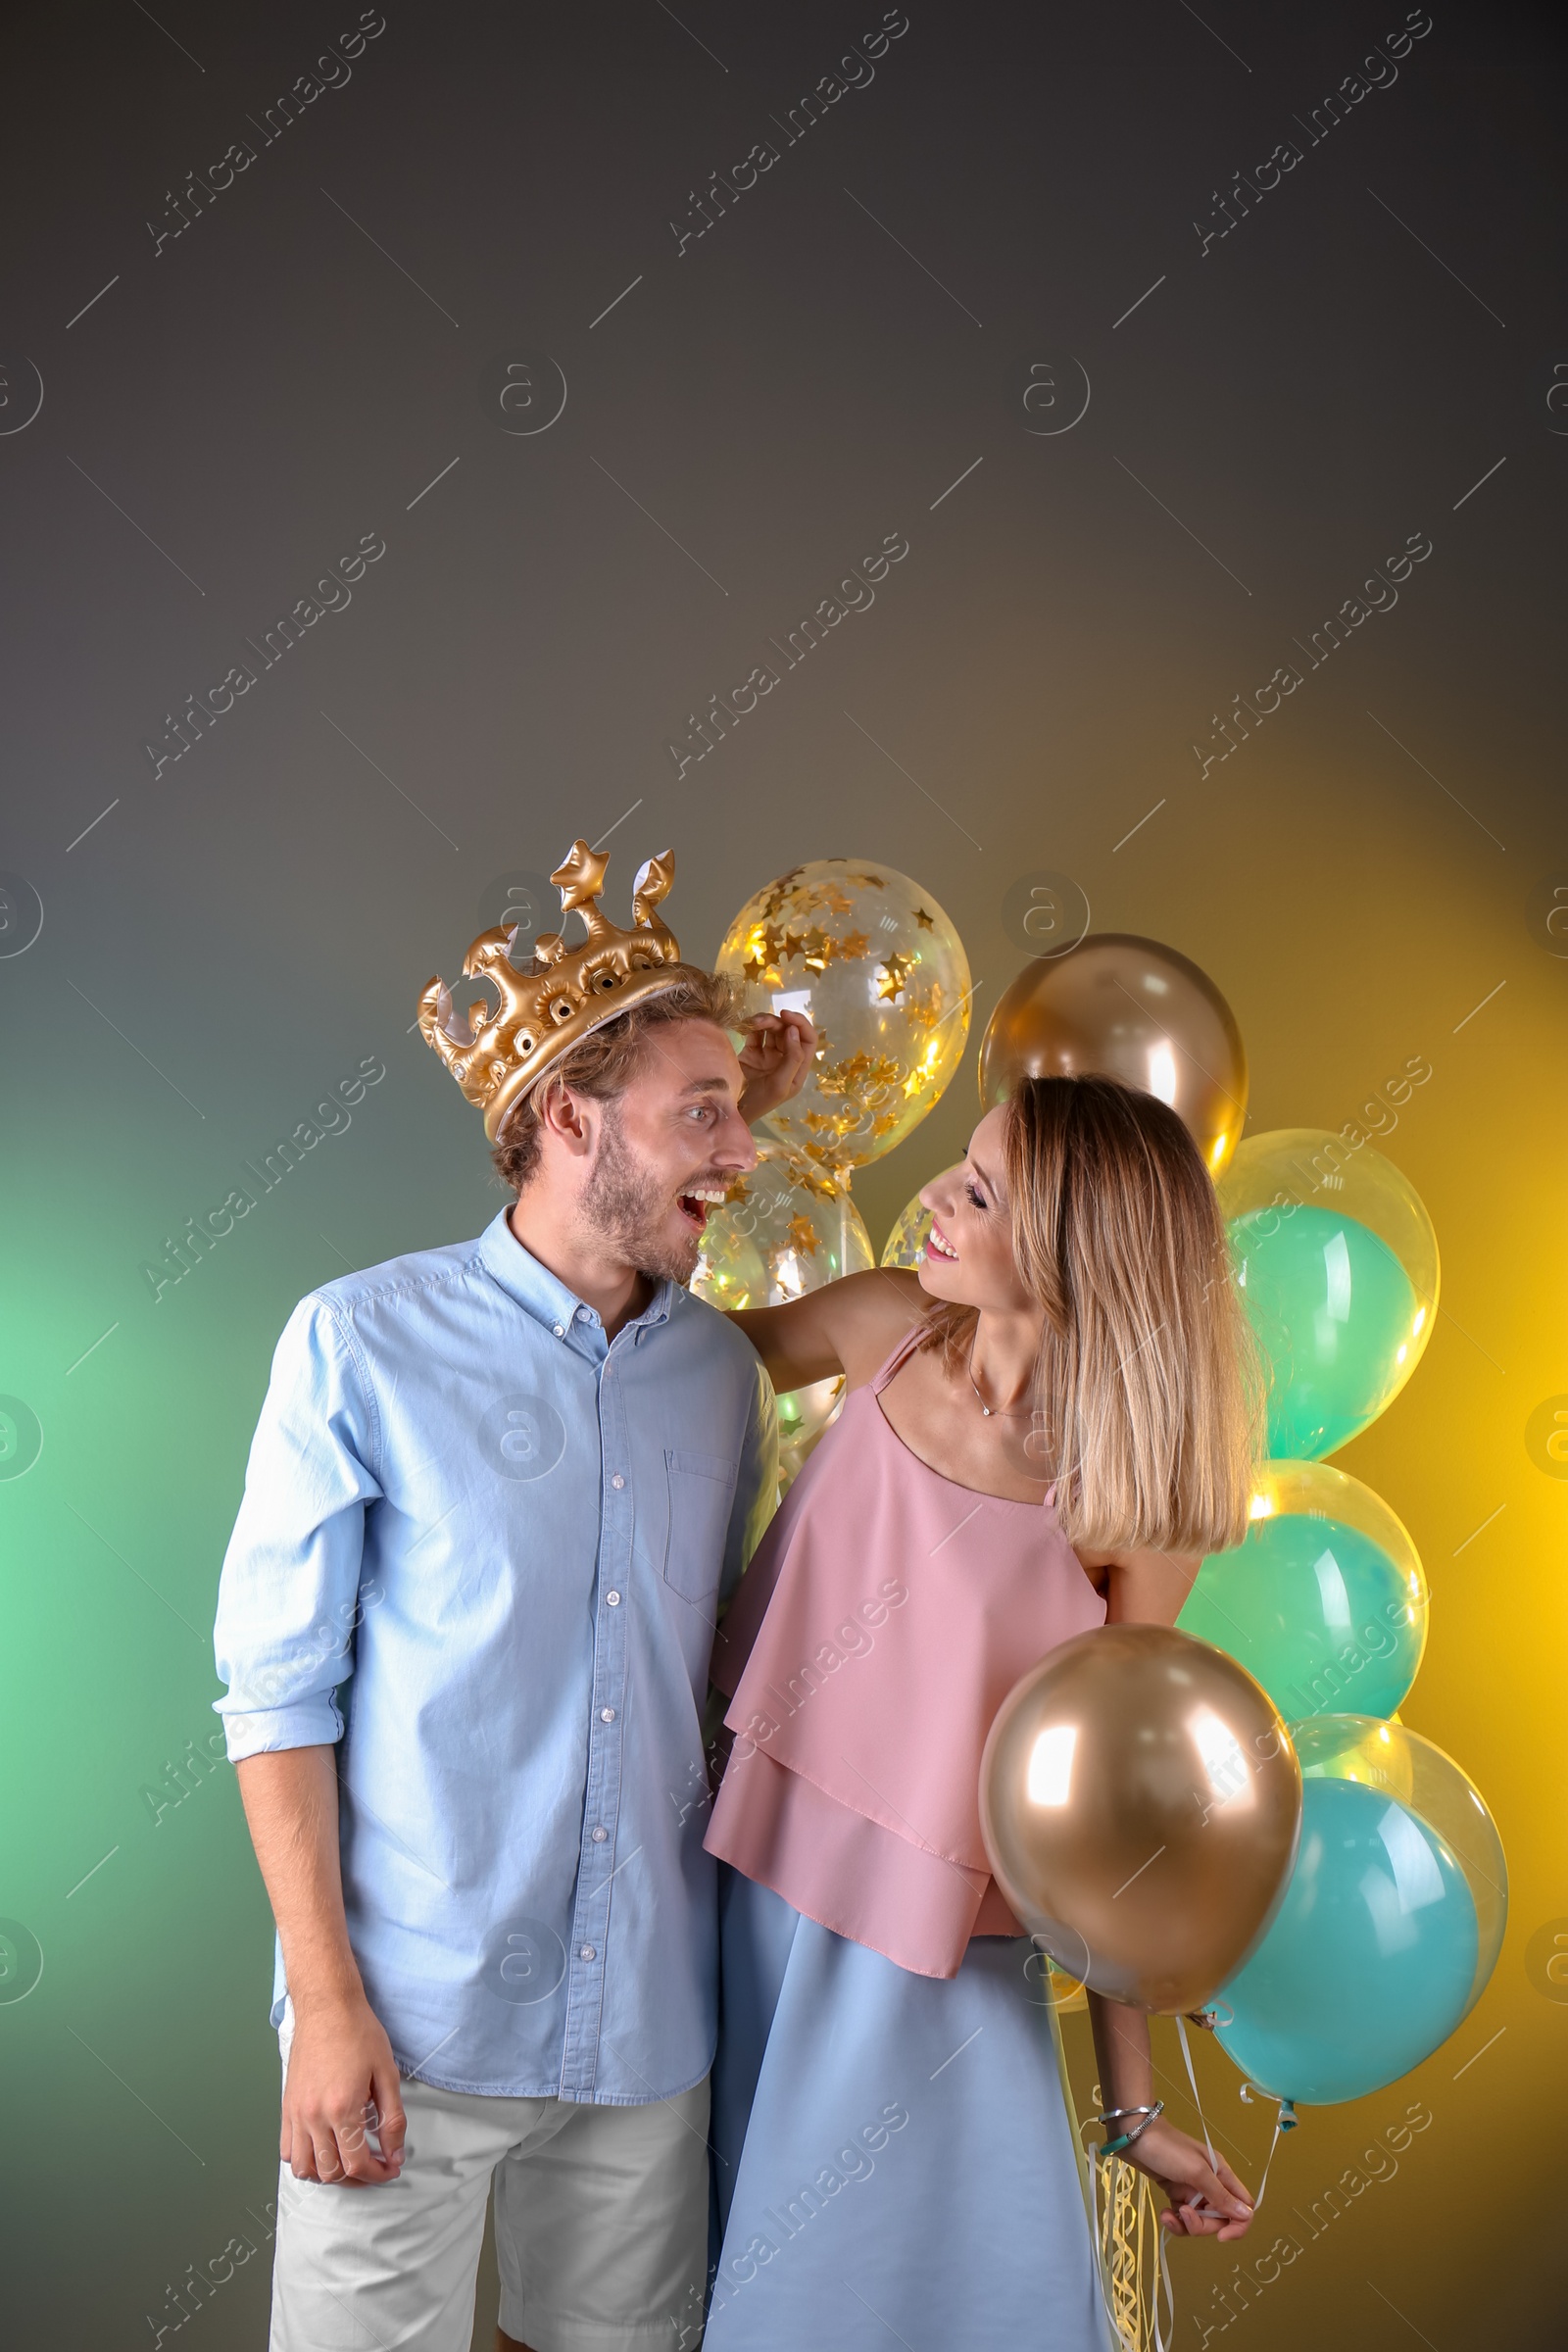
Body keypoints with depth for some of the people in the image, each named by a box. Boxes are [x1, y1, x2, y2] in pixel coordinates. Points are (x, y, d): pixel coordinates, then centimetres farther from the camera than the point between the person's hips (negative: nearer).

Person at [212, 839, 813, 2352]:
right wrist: (326, 1999, -12)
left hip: (648, 2018, 4)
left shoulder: (723, 1372, 5)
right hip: (411, 2017, -4)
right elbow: (277, 1686, -7)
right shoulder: (362, 1344, -8)